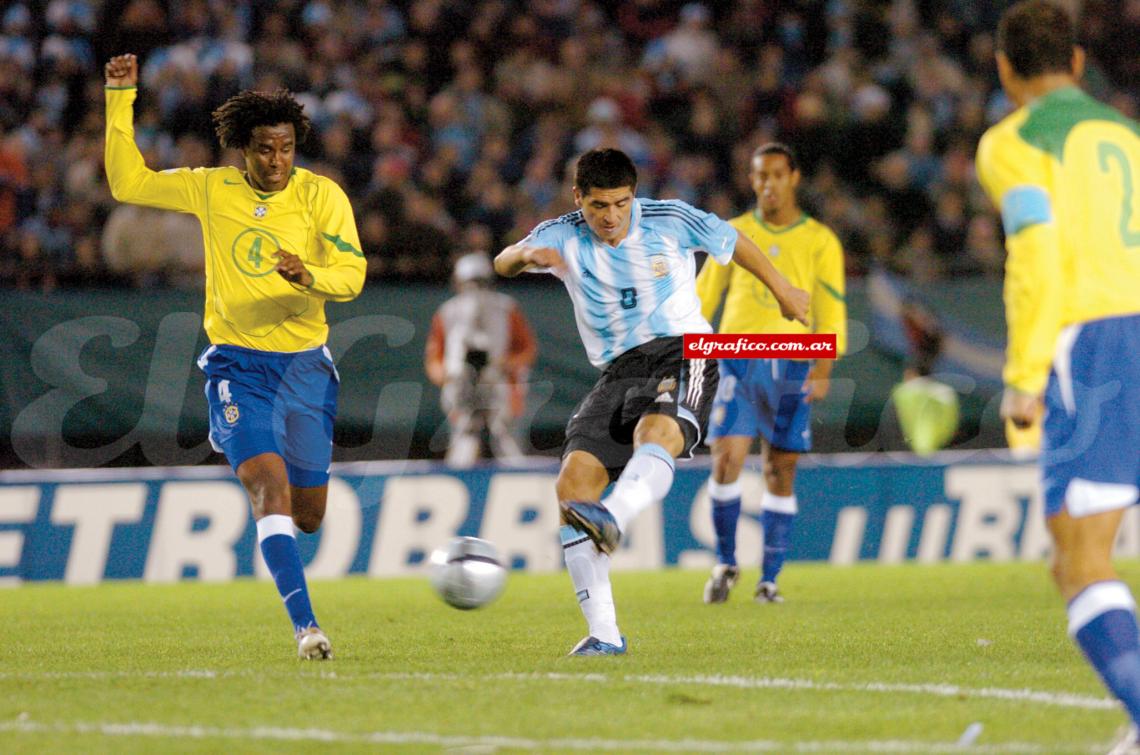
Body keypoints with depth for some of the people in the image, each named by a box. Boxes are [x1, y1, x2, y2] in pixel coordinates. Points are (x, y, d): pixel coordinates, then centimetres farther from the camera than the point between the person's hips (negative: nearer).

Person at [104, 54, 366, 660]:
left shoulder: (321, 195, -4)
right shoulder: (211, 189, 1)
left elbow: (351, 273, -11)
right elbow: (127, 183, 8)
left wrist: (310, 277, -33)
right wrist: (120, 99, 1)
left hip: (303, 364, 1)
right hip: (236, 366, -1)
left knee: (308, 515, 7)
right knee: (268, 482, -22)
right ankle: (305, 625, -24)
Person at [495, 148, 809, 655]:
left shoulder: (671, 221, -1)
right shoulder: (564, 237, 1)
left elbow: (732, 243, 15)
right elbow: (503, 263, -13)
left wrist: (781, 290, 28)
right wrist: (526, 255, -37)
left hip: (681, 352, -3)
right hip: (616, 371, 3)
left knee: (656, 432, -38)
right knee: (572, 485, -13)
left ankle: (612, 519, -67)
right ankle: (604, 634, -12)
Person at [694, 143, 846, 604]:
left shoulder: (819, 241, 6)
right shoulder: (734, 235, 11)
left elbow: (832, 312, 1)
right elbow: (703, 299, 14)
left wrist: (824, 367, -12)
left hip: (791, 368, -1)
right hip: (739, 362, 1)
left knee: (781, 473, 1)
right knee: (725, 460, -12)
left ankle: (769, 580, 8)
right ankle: (726, 563, 5)